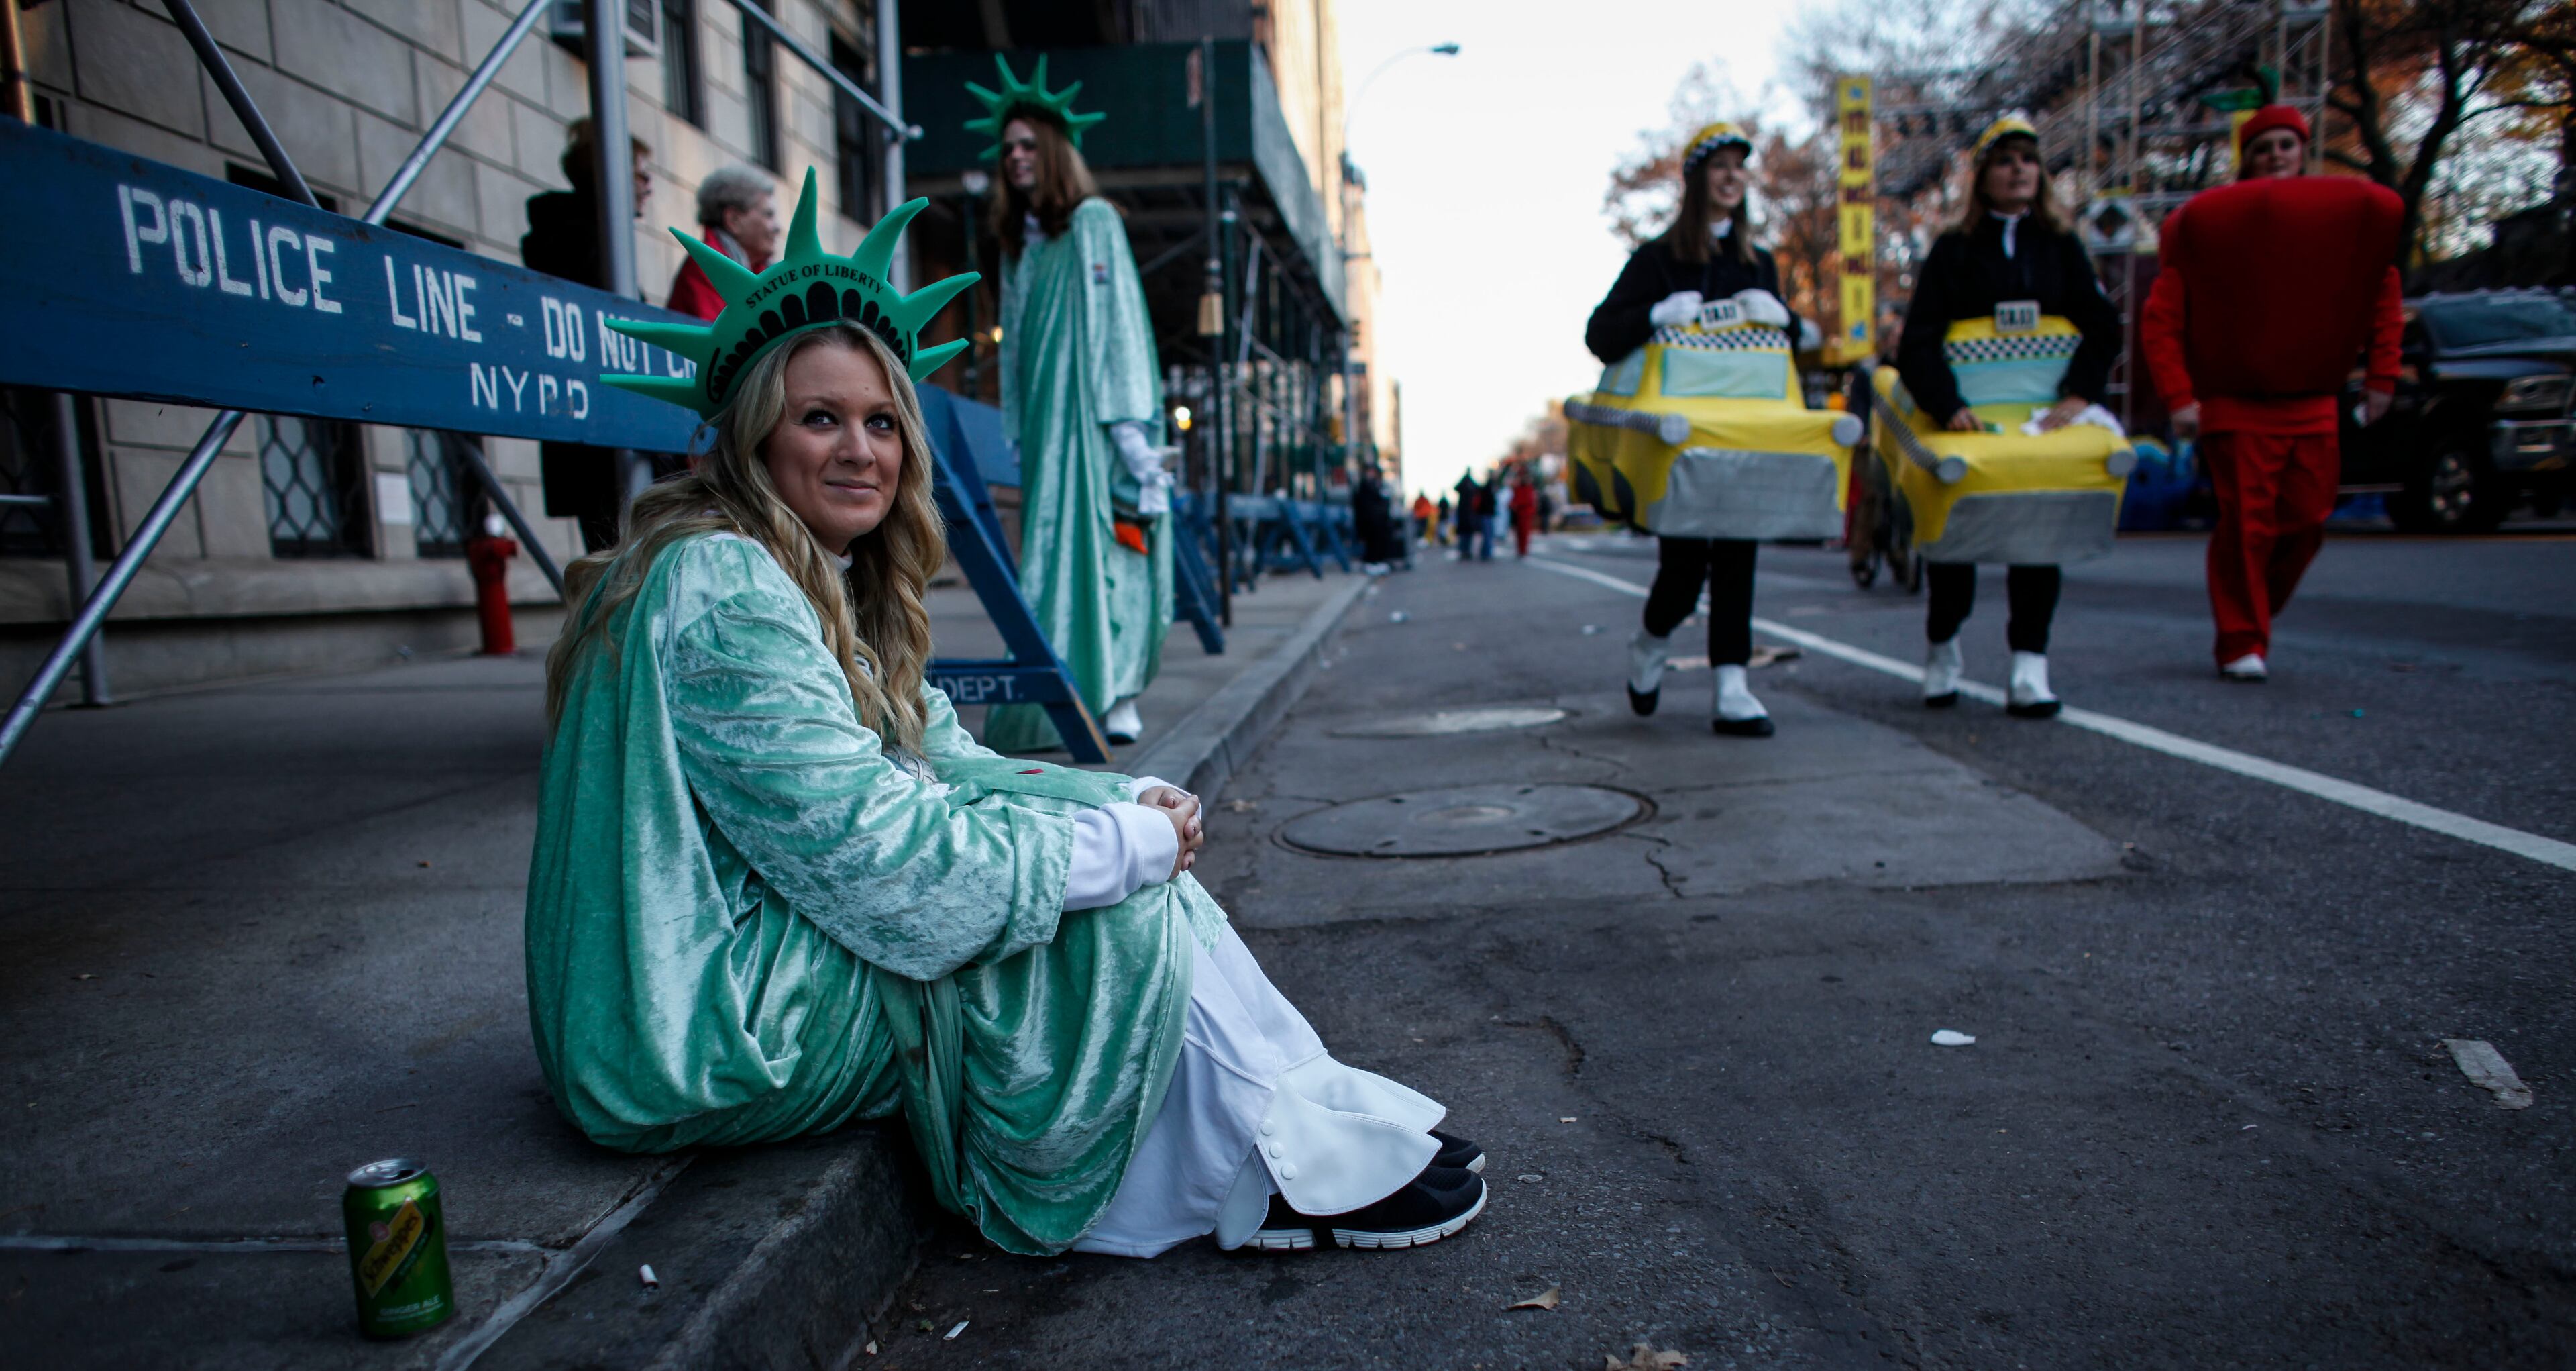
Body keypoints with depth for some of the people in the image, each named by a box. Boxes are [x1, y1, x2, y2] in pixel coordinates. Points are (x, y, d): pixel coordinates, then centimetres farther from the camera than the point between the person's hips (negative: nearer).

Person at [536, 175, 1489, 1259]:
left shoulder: (821, 586, 11)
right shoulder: (720, 589, -21)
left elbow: (948, 765, 6)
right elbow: (875, 854, -27)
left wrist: (1134, 802, -10)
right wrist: (1126, 844, -20)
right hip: (703, 1033, -9)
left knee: (1121, 866, -2)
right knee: (1116, 909, -15)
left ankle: (1311, 1119, 0)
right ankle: (1288, 1176, -2)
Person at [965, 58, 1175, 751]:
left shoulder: (1094, 221, 1)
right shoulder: (1017, 241, 21)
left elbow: (1118, 318, -8)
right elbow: (1014, 343, 19)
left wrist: (1127, 415, -17)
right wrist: (1014, 429, 12)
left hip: (1092, 415, -6)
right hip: (1043, 418, 6)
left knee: (1101, 539, -10)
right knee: (1050, 547, 1)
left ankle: (1116, 698, -9)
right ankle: (1063, 698, 4)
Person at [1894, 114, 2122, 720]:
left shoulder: (2060, 246, 11)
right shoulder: (1954, 249, 4)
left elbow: (2103, 327, 1)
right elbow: (1918, 340, -8)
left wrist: (2078, 394, -16)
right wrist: (1947, 405, -22)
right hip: (1967, 418, -2)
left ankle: (2030, 666, -1)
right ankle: (1942, 647, 23)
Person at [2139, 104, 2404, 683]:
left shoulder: (2348, 218, 9)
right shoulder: (2209, 226, -1)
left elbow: (2383, 298, 16)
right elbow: (2159, 321, -5)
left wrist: (2380, 378, 7)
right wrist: (2179, 398, -15)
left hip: (2313, 405, 4)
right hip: (2235, 404, -4)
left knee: (2305, 522, 1)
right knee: (2245, 522, -9)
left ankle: (2257, 616, 23)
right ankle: (2241, 644, -2)